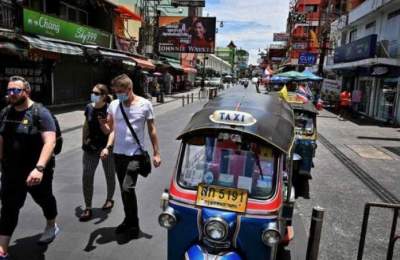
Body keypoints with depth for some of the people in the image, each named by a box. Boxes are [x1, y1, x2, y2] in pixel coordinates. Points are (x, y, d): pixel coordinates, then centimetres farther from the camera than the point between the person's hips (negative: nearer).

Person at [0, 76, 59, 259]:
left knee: (44, 199, 18)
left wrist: (39, 168, -38)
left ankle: (51, 227, 45)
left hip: (37, 171, -4)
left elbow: (50, 142, -27)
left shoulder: (40, 113, -17)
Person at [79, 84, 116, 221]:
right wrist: (84, 142, 14)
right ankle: (88, 208, 12)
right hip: (91, 148, 4)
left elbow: (109, 131, -15)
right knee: (87, 177, 0)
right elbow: (86, 126, 13)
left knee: (109, 175, 14)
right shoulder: (89, 108, 0)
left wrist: (102, 122, -32)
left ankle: (109, 200, 38)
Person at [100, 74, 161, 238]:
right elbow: (113, 129, 6)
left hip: (136, 154, -5)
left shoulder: (144, 104, -6)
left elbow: (152, 130, -1)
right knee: (124, 189, 13)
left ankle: (133, 223, 8)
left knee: (128, 188, -13)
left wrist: (156, 153, -1)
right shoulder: (114, 105, 3)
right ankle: (129, 220, 32)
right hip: (118, 154, 5)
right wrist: (108, 147, -11)